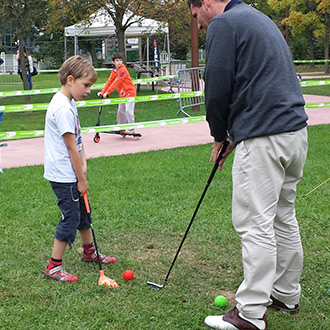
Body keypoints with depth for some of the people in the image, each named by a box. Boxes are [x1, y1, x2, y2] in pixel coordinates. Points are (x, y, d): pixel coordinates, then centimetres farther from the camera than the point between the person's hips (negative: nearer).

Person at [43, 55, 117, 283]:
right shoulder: (62, 108, -23)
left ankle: (90, 252, 38)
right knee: (70, 217, -3)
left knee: (83, 211, 21)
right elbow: (71, 146, -21)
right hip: (64, 176, -10)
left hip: (71, 173, 10)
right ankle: (54, 267, 9)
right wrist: (81, 179, -15)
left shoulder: (69, 103, 10)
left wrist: (83, 164, 0)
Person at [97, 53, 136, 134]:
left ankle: (131, 129, -10)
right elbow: (109, 81, 5)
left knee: (128, 111, -16)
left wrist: (107, 92, -26)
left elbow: (116, 82, -23)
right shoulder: (114, 71, 9)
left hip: (130, 92, -8)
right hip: (122, 94, 8)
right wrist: (102, 92, -7)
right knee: (120, 111, 10)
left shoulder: (123, 70, -17)